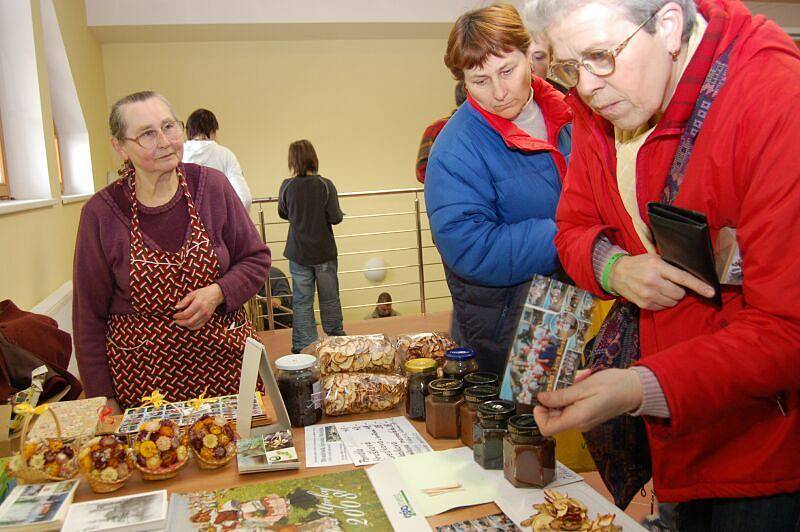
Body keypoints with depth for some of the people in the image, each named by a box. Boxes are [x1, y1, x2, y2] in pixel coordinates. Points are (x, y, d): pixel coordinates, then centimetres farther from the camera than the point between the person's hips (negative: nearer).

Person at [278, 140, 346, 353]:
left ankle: (304, 345, 9)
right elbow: (334, 217, -13)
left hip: (298, 253, 1)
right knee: (329, 299, 14)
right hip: (324, 252, -1)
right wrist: (340, 214, 8)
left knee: (302, 301, 7)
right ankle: (337, 338, 28)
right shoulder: (325, 185, -13)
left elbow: (283, 213, 7)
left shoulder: (287, 186, -7)